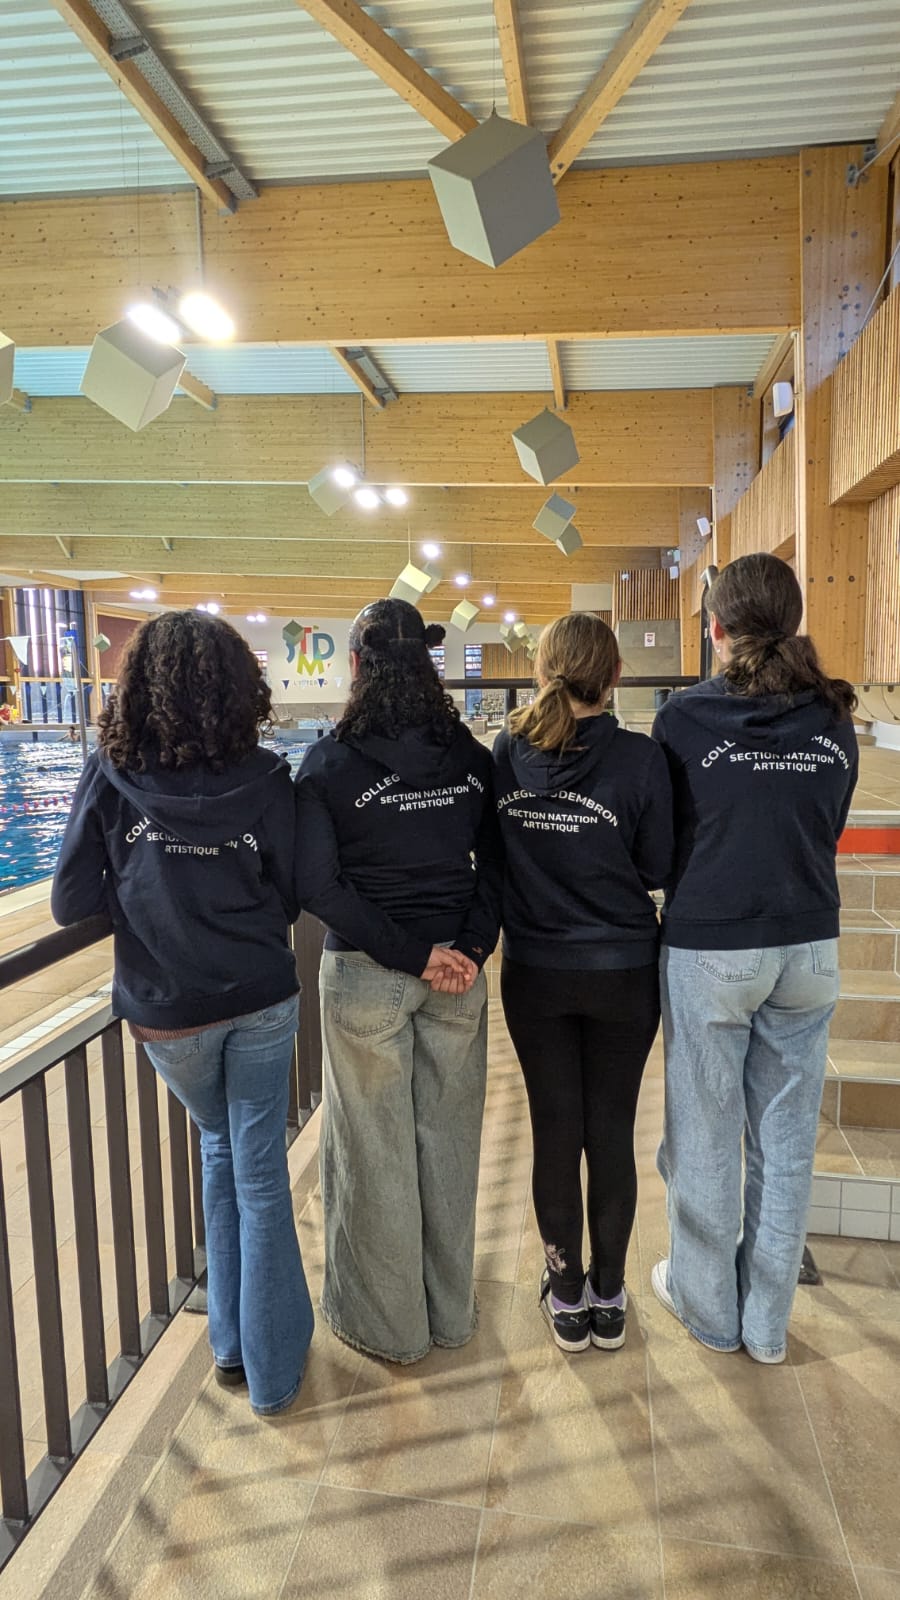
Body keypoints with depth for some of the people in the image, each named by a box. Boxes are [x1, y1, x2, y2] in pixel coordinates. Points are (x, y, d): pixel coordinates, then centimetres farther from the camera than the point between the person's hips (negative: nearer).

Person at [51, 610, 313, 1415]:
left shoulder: (112, 776, -12)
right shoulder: (264, 778, -12)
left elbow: (72, 903, -8)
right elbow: (290, 896, -4)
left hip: (166, 1012, 1)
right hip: (261, 1001, -1)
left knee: (222, 1148, 25)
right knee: (260, 1174, 11)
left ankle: (232, 1341, 35)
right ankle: (271, 1369, 26)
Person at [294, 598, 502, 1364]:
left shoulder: (329, 762, -10)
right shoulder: (471, 756, -1)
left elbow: (318, 886, -15)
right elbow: (495, 865, -2)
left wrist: (414, 953, -14)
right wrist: (470, 949, -7)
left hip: (364, 974, -3)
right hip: (458, 971, 3)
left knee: (375, 1146, 12)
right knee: (449, 1137, 17)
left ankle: (388, 1322, 29)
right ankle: (450, 1309, 34)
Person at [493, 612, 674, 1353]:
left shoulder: (505, 753, -7)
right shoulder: (638, 757, -15)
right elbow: (659, 868, -7)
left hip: (534, 972, 2)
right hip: (622, 972, -1)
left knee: (555, 1133, 13)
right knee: (612, 1134, 13)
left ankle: (567, 1296, 29)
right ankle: (609, 1298, 29)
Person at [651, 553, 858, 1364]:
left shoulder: (686, 717, -10)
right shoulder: (834, 719, 1)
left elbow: (657, 842, -1)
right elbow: (831, 831, 10)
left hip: (709, 949, -4)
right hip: (809, 947, 4)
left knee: (706, 1138, 11)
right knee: (787, 1138, 13)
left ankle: (709, 1306, 29)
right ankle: (767, 1320, 28)